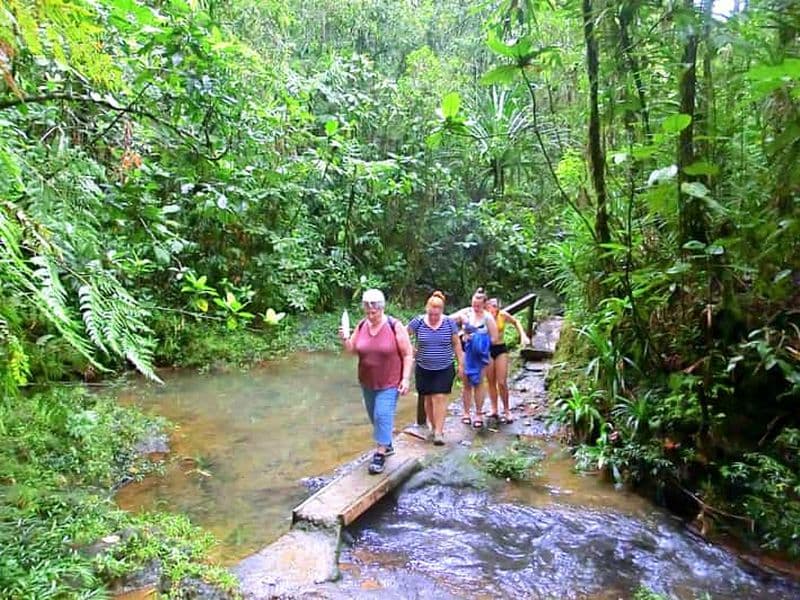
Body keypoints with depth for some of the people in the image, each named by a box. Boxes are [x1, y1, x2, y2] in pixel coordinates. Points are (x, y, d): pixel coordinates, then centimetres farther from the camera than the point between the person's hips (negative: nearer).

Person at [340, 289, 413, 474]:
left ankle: (380, 454, 2)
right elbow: (352, 350, 6)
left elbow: (408, 355, -9)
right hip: (367, 383, 5)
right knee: (375, 416, 16)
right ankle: (387, 445, 36)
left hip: (389, 383, -5)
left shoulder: (395, 326, -14)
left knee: (383, 416, -10)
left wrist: (405, 378, -14)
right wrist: (344, 340, -15)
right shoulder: (361, 326, -2)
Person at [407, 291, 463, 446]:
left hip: (444, 369, -1)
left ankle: (439, 432, -1)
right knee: (428, 399, 9)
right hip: (423, 370, 1)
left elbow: (456, 344, 4)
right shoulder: (418, 322, -8)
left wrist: (461, 364, 6)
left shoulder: (449, 323, -4)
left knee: (440, 398, -6)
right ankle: (433, 426, 28)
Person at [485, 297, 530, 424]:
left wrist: (523, 335, -2)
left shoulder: (503, 315, -11)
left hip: (500, 349, -1)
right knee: (491, 382, 8)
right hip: (487, 349, 1)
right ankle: (494, 410, 20)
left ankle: (506, 410, 13)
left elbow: (515, 322, 7)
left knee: (502, 382, -2)